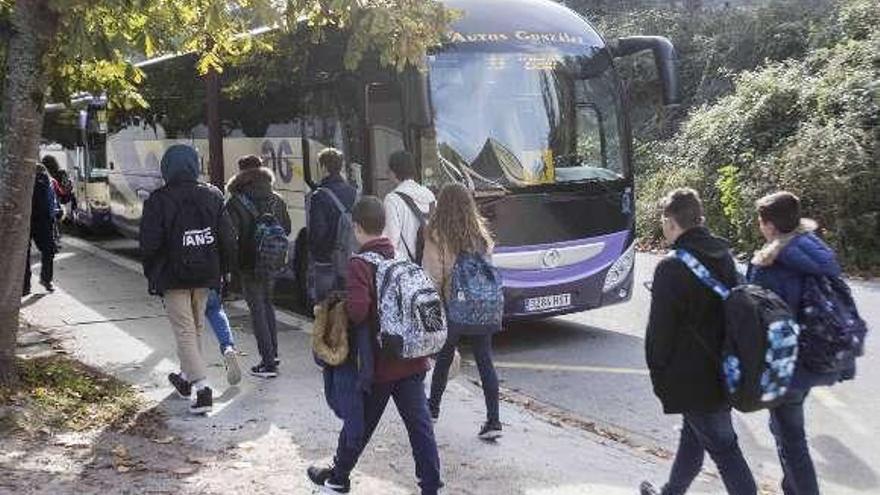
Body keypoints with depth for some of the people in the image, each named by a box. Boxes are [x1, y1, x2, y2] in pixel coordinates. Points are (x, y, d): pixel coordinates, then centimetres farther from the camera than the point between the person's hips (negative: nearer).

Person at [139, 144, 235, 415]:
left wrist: (151, 273, 4)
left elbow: (150, 244, -12)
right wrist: (221, 270, 11)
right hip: (205, 275, 4)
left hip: (173, 276, -4)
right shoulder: (213, 196, -1)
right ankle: (187, 377, 37)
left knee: (184, 332, -1)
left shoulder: (158, 200, -12)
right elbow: (227, 239, 0)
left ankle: (202, 387, -12)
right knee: (196, 327, 20)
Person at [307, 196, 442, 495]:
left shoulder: (360, 265, -16)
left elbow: (357, 310, -27)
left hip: (378, 363, -5)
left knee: (360, 423, 14)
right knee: (420, 425, 6)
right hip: (412, 360, 5)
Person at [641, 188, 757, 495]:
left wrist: (658, 376, -4)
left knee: (722, 446, 1)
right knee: (693, 435, 23)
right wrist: (726, 360, 18)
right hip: (723, 369, 8)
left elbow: (660, 329, -17)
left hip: (691, 377, -8)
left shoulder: (671, 268, -20)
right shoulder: (724, 257, 4)